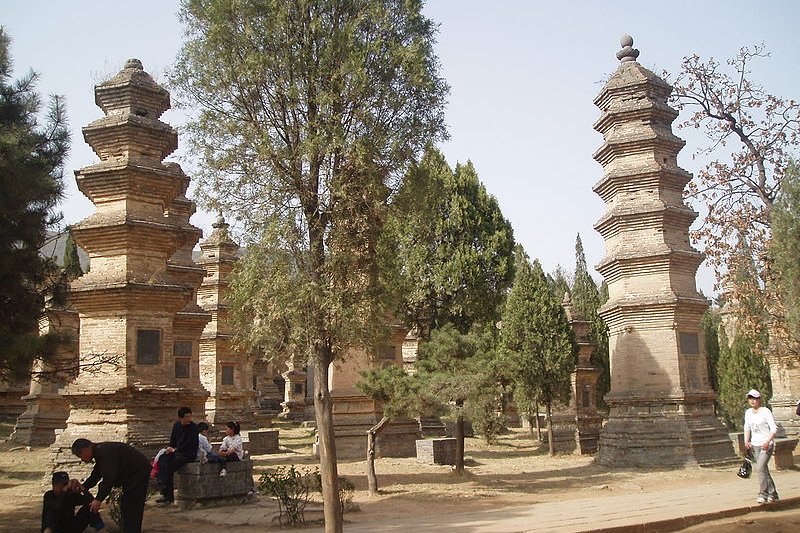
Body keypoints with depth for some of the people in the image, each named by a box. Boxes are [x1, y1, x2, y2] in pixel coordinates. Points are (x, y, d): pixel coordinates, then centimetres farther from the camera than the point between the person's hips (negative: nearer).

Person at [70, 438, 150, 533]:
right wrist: (84, 487, 1)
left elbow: (108, 478, -28)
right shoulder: (99, 452, 11)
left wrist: (99, 499, -26)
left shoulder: (104, 452, -23)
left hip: (139, 473, -11)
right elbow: (96, 475, 15)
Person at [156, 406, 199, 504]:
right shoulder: (176, 425, 10)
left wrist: (175, 449, -11)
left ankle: (168, 495, -19)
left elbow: (189, 444, -14)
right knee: (162, 459, -19)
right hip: (176, 452, 7)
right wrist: (170, 448, -1)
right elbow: (173, 439, 18)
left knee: (170, 466, -26)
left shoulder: (193, 427, -10)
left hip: (189, 454, -7)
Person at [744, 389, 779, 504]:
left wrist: (767, 442, -24)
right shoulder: (748, 412, 8)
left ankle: (763, 494, -14)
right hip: (754, 445, 6)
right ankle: (773, 494, 21)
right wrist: (746, 441, 1)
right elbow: (747, 428, 16)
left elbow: (774, 429, -13)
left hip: (767, 445, -6)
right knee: (764, 470, 9)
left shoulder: (765, 411, -10)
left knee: (760, 468, -18)